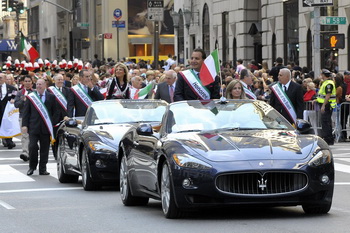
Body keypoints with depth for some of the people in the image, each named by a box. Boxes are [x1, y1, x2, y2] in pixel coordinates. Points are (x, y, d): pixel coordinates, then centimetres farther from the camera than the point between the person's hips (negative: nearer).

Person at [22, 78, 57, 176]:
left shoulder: (51, 97, 6)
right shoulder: (30, 97, 6)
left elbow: (54, 112, 6)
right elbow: (26, 112, 5)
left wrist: (53, 125, -1)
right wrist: (24, 125, -4)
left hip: (46, 127, 0)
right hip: (33, 127, 0)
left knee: (44, 149, 3)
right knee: (32, 147, -7)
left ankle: (42, 169, 11)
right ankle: (32, 167, 10)